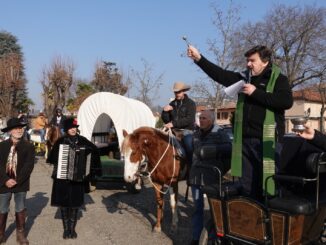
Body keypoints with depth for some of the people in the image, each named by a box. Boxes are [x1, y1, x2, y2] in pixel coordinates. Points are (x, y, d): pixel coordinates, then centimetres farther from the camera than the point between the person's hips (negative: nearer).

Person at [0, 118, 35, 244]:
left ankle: (21, 234, 24)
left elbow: (29, 166, -10)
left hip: (21, 183, -1)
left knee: (20, 209, 10)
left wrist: (17, 181, -15)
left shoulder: (28, 146, -4)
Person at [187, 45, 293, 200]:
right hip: (245, 140, 6)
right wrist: (199, 58, 3)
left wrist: (255, 93, -15)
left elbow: (286, 102, -17)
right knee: (247, 186, 13)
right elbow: (219, 74, 10)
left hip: (268, 140, -5)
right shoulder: (244, 78, 13)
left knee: (270, 184, -2)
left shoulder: (279, 79, -1)